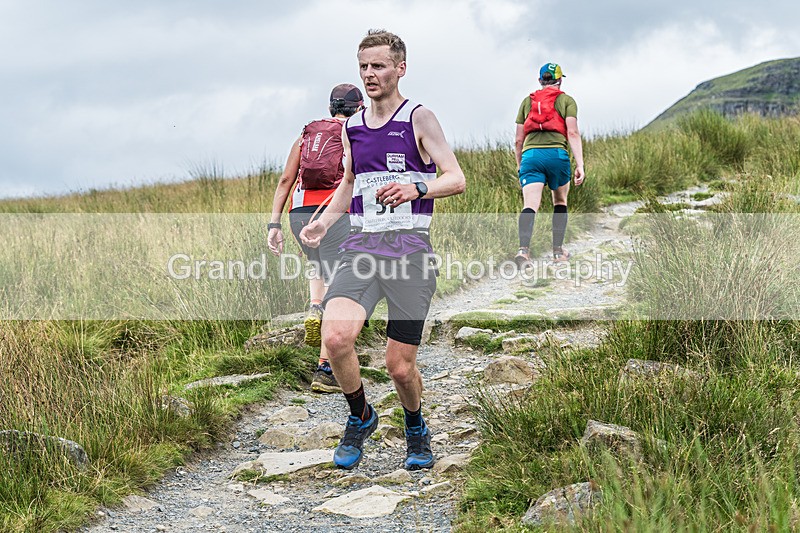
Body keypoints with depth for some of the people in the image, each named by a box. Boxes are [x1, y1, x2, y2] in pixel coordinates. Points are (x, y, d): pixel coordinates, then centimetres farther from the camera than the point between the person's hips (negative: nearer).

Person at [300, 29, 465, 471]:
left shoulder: (418, 119, 0)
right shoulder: (352, 127, 16)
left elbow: (456, 179, -7)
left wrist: (416, 188, -26)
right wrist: (323, 221, 14)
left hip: (409, 247, -3)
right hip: (362, 245, 4)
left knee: (400, 366, -3)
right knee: (335, 337, -22)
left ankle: (416, 430, 30)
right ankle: (360, 418, 5)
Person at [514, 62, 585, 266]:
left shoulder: (527, 101, 21)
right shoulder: (566, 100, 12)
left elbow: (518, 140, 18)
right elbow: (573, 133, -1)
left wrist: (519, 165, 30)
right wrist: (580, 165, -5)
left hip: (530, 154, 1)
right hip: (556, 154, -1)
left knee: (530, 205, -10)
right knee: (560, 202, 20)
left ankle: (523, 248, -32)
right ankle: (558, 251, 22)